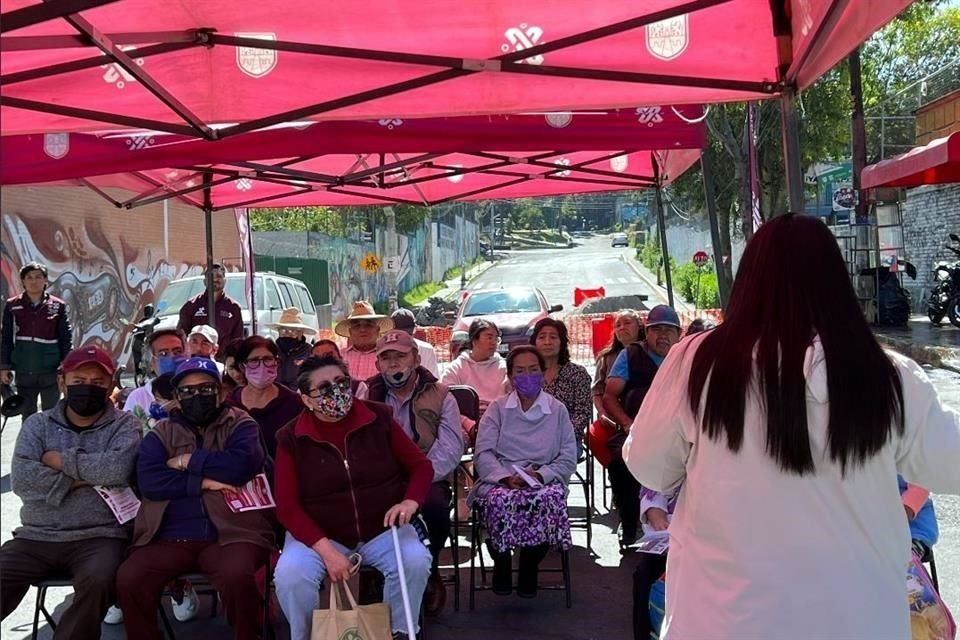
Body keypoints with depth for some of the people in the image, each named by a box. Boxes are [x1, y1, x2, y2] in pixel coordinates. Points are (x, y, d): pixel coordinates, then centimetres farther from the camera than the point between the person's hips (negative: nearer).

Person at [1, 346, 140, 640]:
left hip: (98, 537, -3)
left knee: (98, 581, -33)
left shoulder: (124, 425, 6)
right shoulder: (38, 424, 13)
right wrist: (79, 478, -9)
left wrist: (61, 460, -6)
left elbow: (118, 470, -15)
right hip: (36, 537, 3)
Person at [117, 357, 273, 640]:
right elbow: (149, 480, -2)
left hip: (228, 534, -2)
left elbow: (242, 464, -11)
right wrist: (203, 482, -9)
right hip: (170, 537, 2)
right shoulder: (161, 433, 16)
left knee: (237, 576, -32)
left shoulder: (240, 424, 11)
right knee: (128, 578, -23)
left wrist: (187, 461, -3)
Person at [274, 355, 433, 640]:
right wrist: (326, 550, -21)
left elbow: (421, 465, 3)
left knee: (415, 561, -27)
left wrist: (410, 502, -19)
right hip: (319, 535, -1)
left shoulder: (378, 418, -3)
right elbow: (287, 506, -9)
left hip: (382, 529, 1)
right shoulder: (291, 438, -6)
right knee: (290, 574, -29)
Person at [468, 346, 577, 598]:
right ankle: (501, 564, -8)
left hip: (544, 480, 0)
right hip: (498, 480, 0)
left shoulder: (558, 410, 13)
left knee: (551, 498, -36)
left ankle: (529, 566, -9)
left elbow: (568, 459, 5)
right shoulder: (497, 408, 13)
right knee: (500, 500, -36)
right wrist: (506, 477, -17)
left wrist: (539, 475, -13)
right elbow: (483, 453, 2)